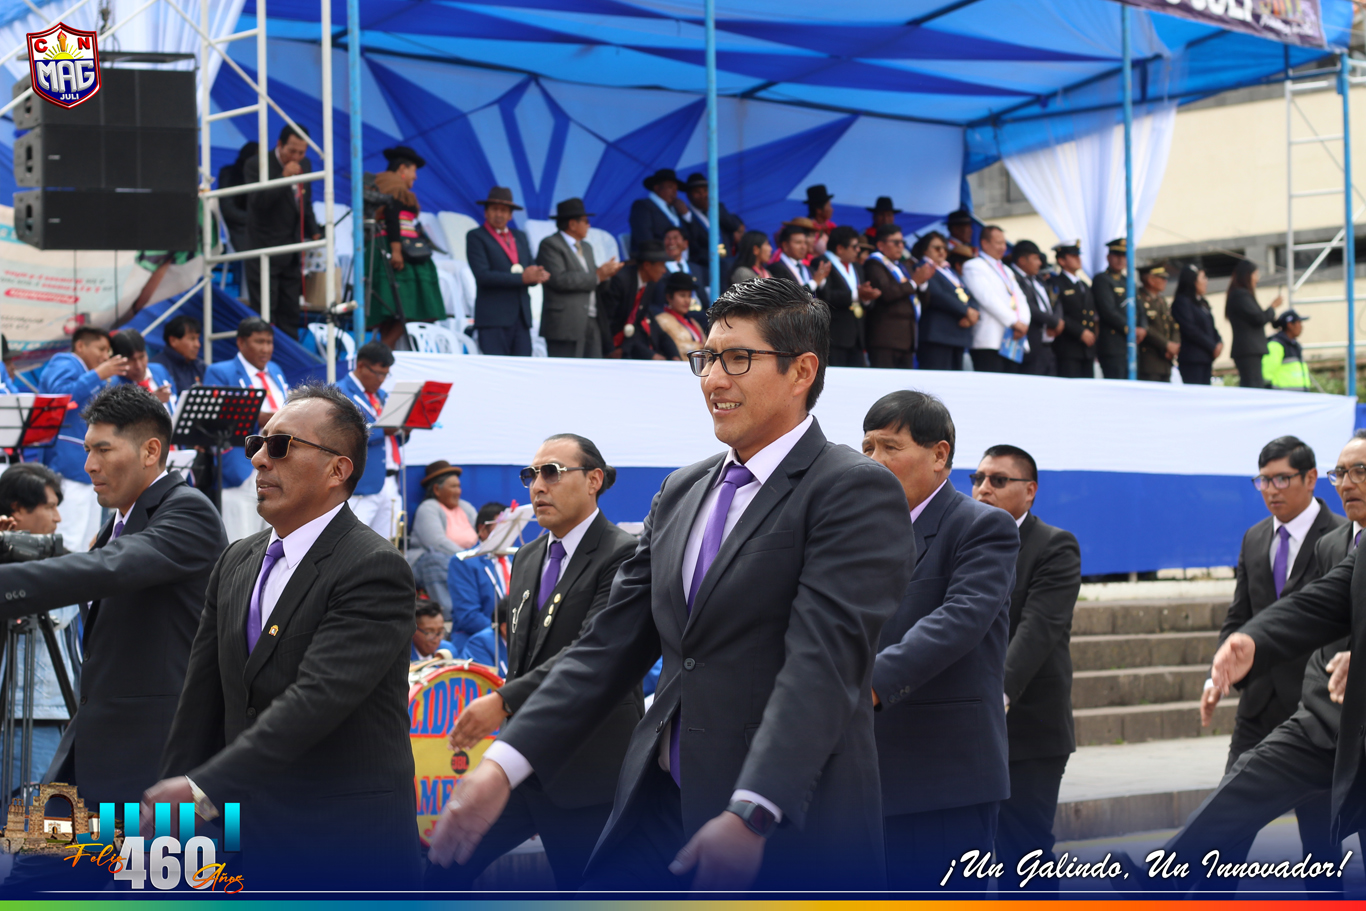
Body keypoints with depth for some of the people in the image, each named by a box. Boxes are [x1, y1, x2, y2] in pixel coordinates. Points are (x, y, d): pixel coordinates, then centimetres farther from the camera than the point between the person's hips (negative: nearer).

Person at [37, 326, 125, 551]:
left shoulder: (87, 373, 25)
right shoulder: (64, 365, -4)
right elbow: (60, 395, -24)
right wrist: (98, 376, -20)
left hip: (86, 469, 10)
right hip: (68, 464, -10)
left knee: (90, 544, 9)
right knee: (69, 541, -16)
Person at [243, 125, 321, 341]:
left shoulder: (305, 164, 8)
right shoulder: (256, 165, -11)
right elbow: (258, 202, -25)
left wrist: (314, 232, 9)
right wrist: (284, 177, -31)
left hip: (292, 252, 6)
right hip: (265, 251, -6)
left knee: (290, 312, 8)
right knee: (264, 312, -5)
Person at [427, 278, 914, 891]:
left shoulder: (857, 493, -8)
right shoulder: (680, 493, 15)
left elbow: (822, 664, -19)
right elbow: (611, 646, 12)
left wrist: (750, 816, -29)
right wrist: (504, 762, 1)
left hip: (789, 825, -6)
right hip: (661, 811, 6)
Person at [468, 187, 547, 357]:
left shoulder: (520, 237, 21)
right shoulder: (476, 237, 1)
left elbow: (531, 272, 15)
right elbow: (483, 276, -11)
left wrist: (537, 275, -11)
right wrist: (521, 277, -15)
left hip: (522, 317, 6)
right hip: (493, 318, -5)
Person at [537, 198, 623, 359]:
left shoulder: (586, 247, 24)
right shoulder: (550, 245, -4)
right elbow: (558, 279, -17)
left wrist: (606, 272, -1)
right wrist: (597, 277, -13)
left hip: (591, 324, 8)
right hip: (566, 325, -8)